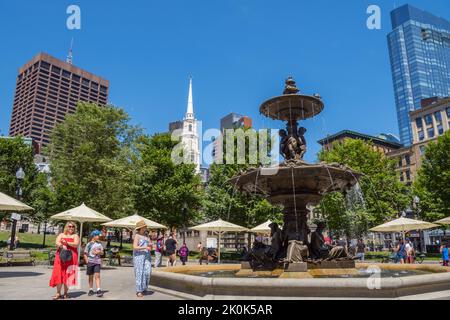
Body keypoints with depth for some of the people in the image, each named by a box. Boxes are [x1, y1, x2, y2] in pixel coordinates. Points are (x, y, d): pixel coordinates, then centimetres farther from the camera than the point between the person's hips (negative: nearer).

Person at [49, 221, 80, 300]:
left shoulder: (75, 236, 10)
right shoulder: (61, 235, 16)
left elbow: (76, 244, -7)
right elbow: (57, 242, 0)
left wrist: (66, 243, -18)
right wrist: (62, 246, -19)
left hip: (71, 257, -1)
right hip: (61, 256, 1)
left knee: (68, 275, 0)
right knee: (59, 274, -4)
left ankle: (66, 292, 10)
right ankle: (58, 293, 2)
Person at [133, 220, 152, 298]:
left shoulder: (146, 236, 17)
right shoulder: (137, 236, -3)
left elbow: (150, 247, 20)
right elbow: (135, 247, -14)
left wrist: (150, 245, -3)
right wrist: (145, 247, -20)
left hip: (147, 256, 6)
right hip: (139, 256, -6)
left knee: (147, 272, -4)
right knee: (139, 273, -5)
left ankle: (143, 288, 11)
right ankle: (139, 291, 2)